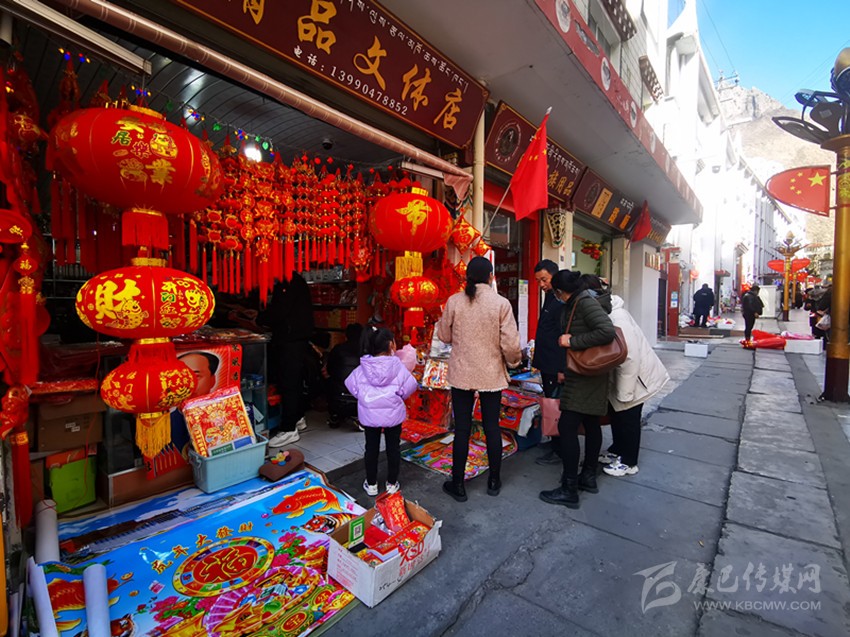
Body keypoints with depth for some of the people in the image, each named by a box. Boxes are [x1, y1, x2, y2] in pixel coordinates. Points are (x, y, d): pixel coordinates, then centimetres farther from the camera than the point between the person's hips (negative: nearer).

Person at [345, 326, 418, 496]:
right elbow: (409, 386, -9)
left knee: (371, 448, 14)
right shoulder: (397, 366, -13)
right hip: (393, 413, -2)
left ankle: (371, 484, 26)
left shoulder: (363, 368, -6)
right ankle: (392, 483, 23)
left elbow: (352, 386, 2)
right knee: (393, 447, 13)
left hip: (369, 413, 2)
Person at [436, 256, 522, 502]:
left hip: (461, 375, 0)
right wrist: (514, 360, 9)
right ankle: (494, 481, 31)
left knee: (462, 429, 10)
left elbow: (444, 336, 4)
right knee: (492, 428, 15)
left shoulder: (454, 301, -7)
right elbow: (510, 343, -11)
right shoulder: (501, 303, -11)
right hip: (491, 375, 0)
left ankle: (457, 485, 22)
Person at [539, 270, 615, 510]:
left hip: (585, 375, -10)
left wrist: (572, 341, -22)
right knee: (590, 423, 18)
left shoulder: (585, 301, -18)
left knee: (567, 425, -8)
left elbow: (607, 331, -29)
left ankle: (569, 490, 2)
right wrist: (567, 372, 27)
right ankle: (588, 477, 33)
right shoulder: (576, 303, 12)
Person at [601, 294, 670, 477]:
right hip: (621, 374, 8)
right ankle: (617, 450, 38)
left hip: (635, 375, -8)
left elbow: (629, 357, -30)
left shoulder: (617, 318, -31)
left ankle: (628, 462, 24)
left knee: (628, 418, 6)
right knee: (616, 413, 19)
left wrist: (624, 392, -23)